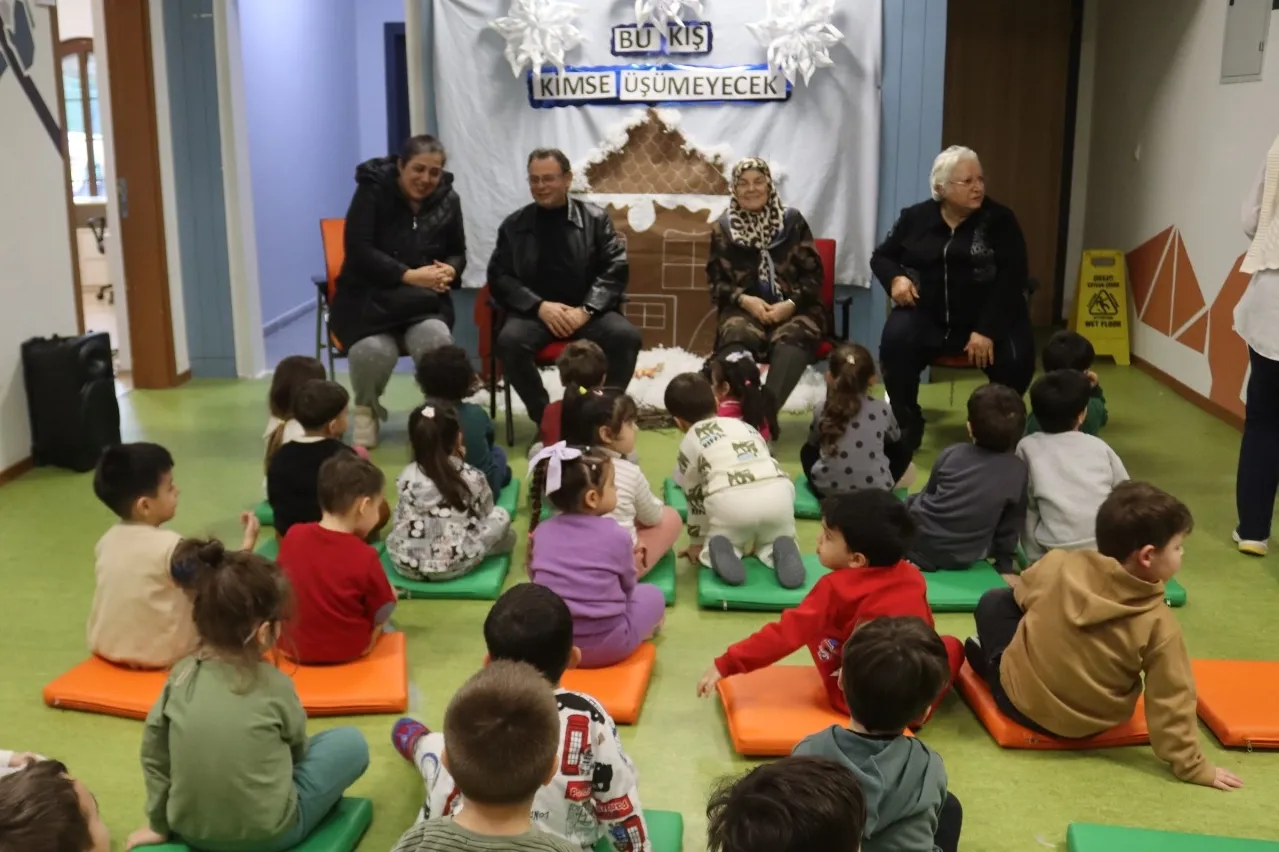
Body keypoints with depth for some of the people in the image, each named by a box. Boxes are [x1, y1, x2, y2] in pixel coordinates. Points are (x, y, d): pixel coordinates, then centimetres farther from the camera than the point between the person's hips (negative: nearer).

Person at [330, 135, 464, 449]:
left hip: (423, 300, 3)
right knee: (374, 349, -34)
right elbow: (358, 250, -15)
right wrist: (409, 275, -25)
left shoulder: (448, 200, 6)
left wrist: (449, 270, -12)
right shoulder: (372, 190, -6)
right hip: (367, 297, -2)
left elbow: (458, 252, 14)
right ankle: (366, 409, 1)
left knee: (437, 339, -33)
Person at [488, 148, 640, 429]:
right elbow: (500, 276, 3)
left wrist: (586, 310, -15)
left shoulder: (595, 219, 7)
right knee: (510, 340, -33)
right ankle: (544, 416, -15)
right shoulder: (514, 225, 9)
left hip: (587, 312, 0)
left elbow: (616, 269, 0)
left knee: (627, 336, -29)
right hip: (535, 312, 0)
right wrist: (540, 306, -14)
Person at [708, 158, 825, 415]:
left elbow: (813, 274, 5)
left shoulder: (792, 221, 8)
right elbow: (716, 281, 8)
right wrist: (744, 300, -12)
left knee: (792, 338, -36)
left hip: (793, 308, 0)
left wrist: (791, 304, -13)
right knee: (736, 336, -36)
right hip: (745, 308, 1)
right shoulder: (723, 228, 11)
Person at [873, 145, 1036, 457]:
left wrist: (987, 330, -22)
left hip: (990, 318, -1)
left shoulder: (1000, 220, 1)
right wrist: (895, 278, -10)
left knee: (1016, 358, -28)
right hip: (927, 315, 1)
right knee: (895, 341, -30)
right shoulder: (916, 217, 7)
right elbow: (881, 256, 16)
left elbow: (1012, 279, -8)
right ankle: (907, 425, -8)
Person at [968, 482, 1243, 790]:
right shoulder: (1159, 623, -23)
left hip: (1021, 697, -1)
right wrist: (1191, 765, -6)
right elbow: (1171, 700, -17)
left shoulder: (1059, 565, -20)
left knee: (994, 602, 17)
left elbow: (1022, 597, 2)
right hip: (1088, 726, 1)